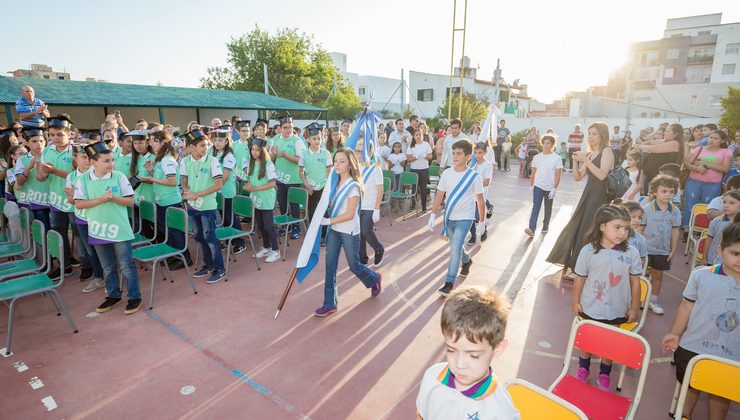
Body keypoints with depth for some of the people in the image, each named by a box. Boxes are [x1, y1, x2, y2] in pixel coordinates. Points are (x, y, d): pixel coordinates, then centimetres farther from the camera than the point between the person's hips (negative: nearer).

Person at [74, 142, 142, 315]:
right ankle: (113, 295, 32)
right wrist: (100, 199, -17)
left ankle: (134, 297, 14)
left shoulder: (119, 177, -5)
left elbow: (130, 201, -3)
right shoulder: (83, 179, -2)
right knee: (108, 267, 16)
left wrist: (114, 198, -20)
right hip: (98, 231, 2)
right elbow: (79, 204, -3)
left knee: (126, 266, 3)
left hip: (120, 230, -2)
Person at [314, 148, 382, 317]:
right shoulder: (336, 183, 4)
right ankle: (330, 304, 15)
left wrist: (328, 221, -20)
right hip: (334, 230, 7)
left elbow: (349, 214, -21)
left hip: (349, 231, -6)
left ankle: (375, 279, 41)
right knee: (330, 266, 5)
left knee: (354, 265, 10)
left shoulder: (353, 186, -18)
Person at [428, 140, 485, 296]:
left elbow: (480, 200, -4)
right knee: (457, 247, 22)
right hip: (449, 217, 5)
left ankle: (449, 283, -2)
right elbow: (439, 195, 3)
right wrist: (433, 215, -2)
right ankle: (467, 261, 54)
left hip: (464, 218, -5)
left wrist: (481, 222, -1)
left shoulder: (474, 177, -12)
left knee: (455, 249, -12)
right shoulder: (446, 174, -3)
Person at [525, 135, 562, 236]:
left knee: (548, 209, 13)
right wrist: (531, 186, 8)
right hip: (538, 186, 1)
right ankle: (532, 228, -16)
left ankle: (545, 226, 30)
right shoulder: (537, 157, 1)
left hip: (550, 188, -1)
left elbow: (557, 176, -8)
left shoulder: (557, 158, -7)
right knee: (535, 207, -9)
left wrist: (554, 188, -15)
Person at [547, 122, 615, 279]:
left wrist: (585, 160, -20)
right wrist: (575, 161, -3)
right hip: (588, 194, 8)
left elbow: (602, 175, -21)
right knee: (575, 228, 12)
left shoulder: (606, 151, -7)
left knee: (589, 233, -3)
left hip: (600, 196, -8)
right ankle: (571, 263, 28)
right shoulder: (590, 154, 15)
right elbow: (577, 177, 12)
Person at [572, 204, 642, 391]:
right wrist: (575, 302, 0)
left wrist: (634, 308, 3)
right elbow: (579, 278, -6)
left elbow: (635, 282, -3)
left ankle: (604, 374, 43)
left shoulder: (631, 253, -13)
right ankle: (583, 369, 43)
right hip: (589, 308, 0)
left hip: (616, 311, 1)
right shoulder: (588, 251, -16)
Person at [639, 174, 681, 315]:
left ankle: (653, 301, 28)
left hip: (663, 250, 3)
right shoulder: (647, 208, -11)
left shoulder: (675, 211, -3)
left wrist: (673, 251, 4)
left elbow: (675, 232, 3)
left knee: (658, 274, 14)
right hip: (646, 248, -3)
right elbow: (640, 229, -6)